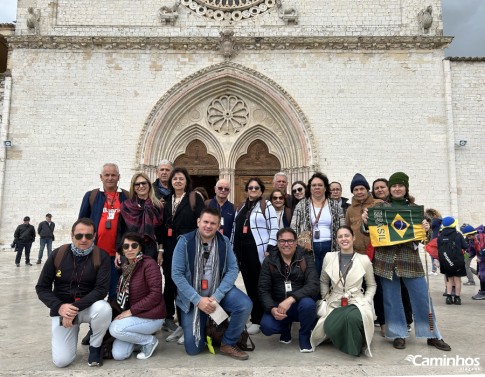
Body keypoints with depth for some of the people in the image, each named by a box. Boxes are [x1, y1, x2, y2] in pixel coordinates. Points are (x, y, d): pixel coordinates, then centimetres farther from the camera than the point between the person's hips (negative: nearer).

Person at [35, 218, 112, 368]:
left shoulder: (101, 257, -12)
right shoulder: (58, 254, -7)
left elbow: (102, 289, -18)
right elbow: (42, 287, -3)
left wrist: (76, 307, -28)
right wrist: (59, 307, -19)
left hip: (89, 306, -1)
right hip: (62, 309, 1)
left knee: (104, 308, -36)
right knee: (61, 360, -10)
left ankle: (95, 346, -4)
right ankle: (74, 328, 24)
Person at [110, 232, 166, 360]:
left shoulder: (149, 264, -16)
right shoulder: (125, 267, 8)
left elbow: (156, 294, -21)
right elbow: (122, 294, 13)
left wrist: (131, 310, -19)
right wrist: (124, 312, -5)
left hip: (151, 316, -6)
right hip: (134, 315, 7)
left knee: (115, 328, -24)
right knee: (118, 355, -7)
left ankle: (150, 341, -3)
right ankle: (142, 336, 19)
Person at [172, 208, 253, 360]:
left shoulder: (224, 242, -4)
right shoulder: (185, 241, -11)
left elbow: (233, 269, -8)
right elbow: (176, 274, -14)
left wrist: (217, 296, -20)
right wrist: (197, 299, -21)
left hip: (219, 292, 2)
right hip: (192, 297, -1)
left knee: (245, 304, -26)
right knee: (193, 348, -4)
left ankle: (228, 344, -2)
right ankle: (206, 329, 31)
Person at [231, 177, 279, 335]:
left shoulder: (266, 205, -1)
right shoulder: (241, 207, 18)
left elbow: (274, 228, -7)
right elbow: (235, 228, 21)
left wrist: (270, 249, -14)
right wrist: (232, 248, 17)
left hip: (258, 250, -6)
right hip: (242, 251, 6)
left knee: (259, 285, 0)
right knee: (249, 284, 9)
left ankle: (257, 320, 8)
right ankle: (254, 317, 19)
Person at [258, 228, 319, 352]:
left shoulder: (306, 259, -5)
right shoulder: (269, 261, -1)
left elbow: (313, 286, -18)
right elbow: (263, 289, -4)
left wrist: (291, 299, -32)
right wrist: (272, 309, -23)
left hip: (298, 304, -1)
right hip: (277, 305, 1)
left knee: (308, 303, -35)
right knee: (266, 326, -27)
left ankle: (304, 337, -2)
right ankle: (285, 328, 13)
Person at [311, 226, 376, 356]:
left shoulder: (364, 259, 0)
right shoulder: (329, 257, 4)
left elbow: (371, 285, 12)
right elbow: (323, 282, 16)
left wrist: (366, 302, -3)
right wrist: (326, 299, 5)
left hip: (356, 303, -2)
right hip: (335, 304, 2)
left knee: (351, 317, -39)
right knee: (329, 326, -28)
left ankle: (356, 346, -6)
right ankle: (346, 341, 9)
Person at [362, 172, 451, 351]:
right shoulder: (380, 206, 5)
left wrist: (426, 229, -10)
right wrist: (365, 221, -15)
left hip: (409, 257, 1)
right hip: (386, 257, -1)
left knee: (422, 296, 2)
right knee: (391, 298, 4)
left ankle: (432, 335, 18)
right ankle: (398, 335, 17)